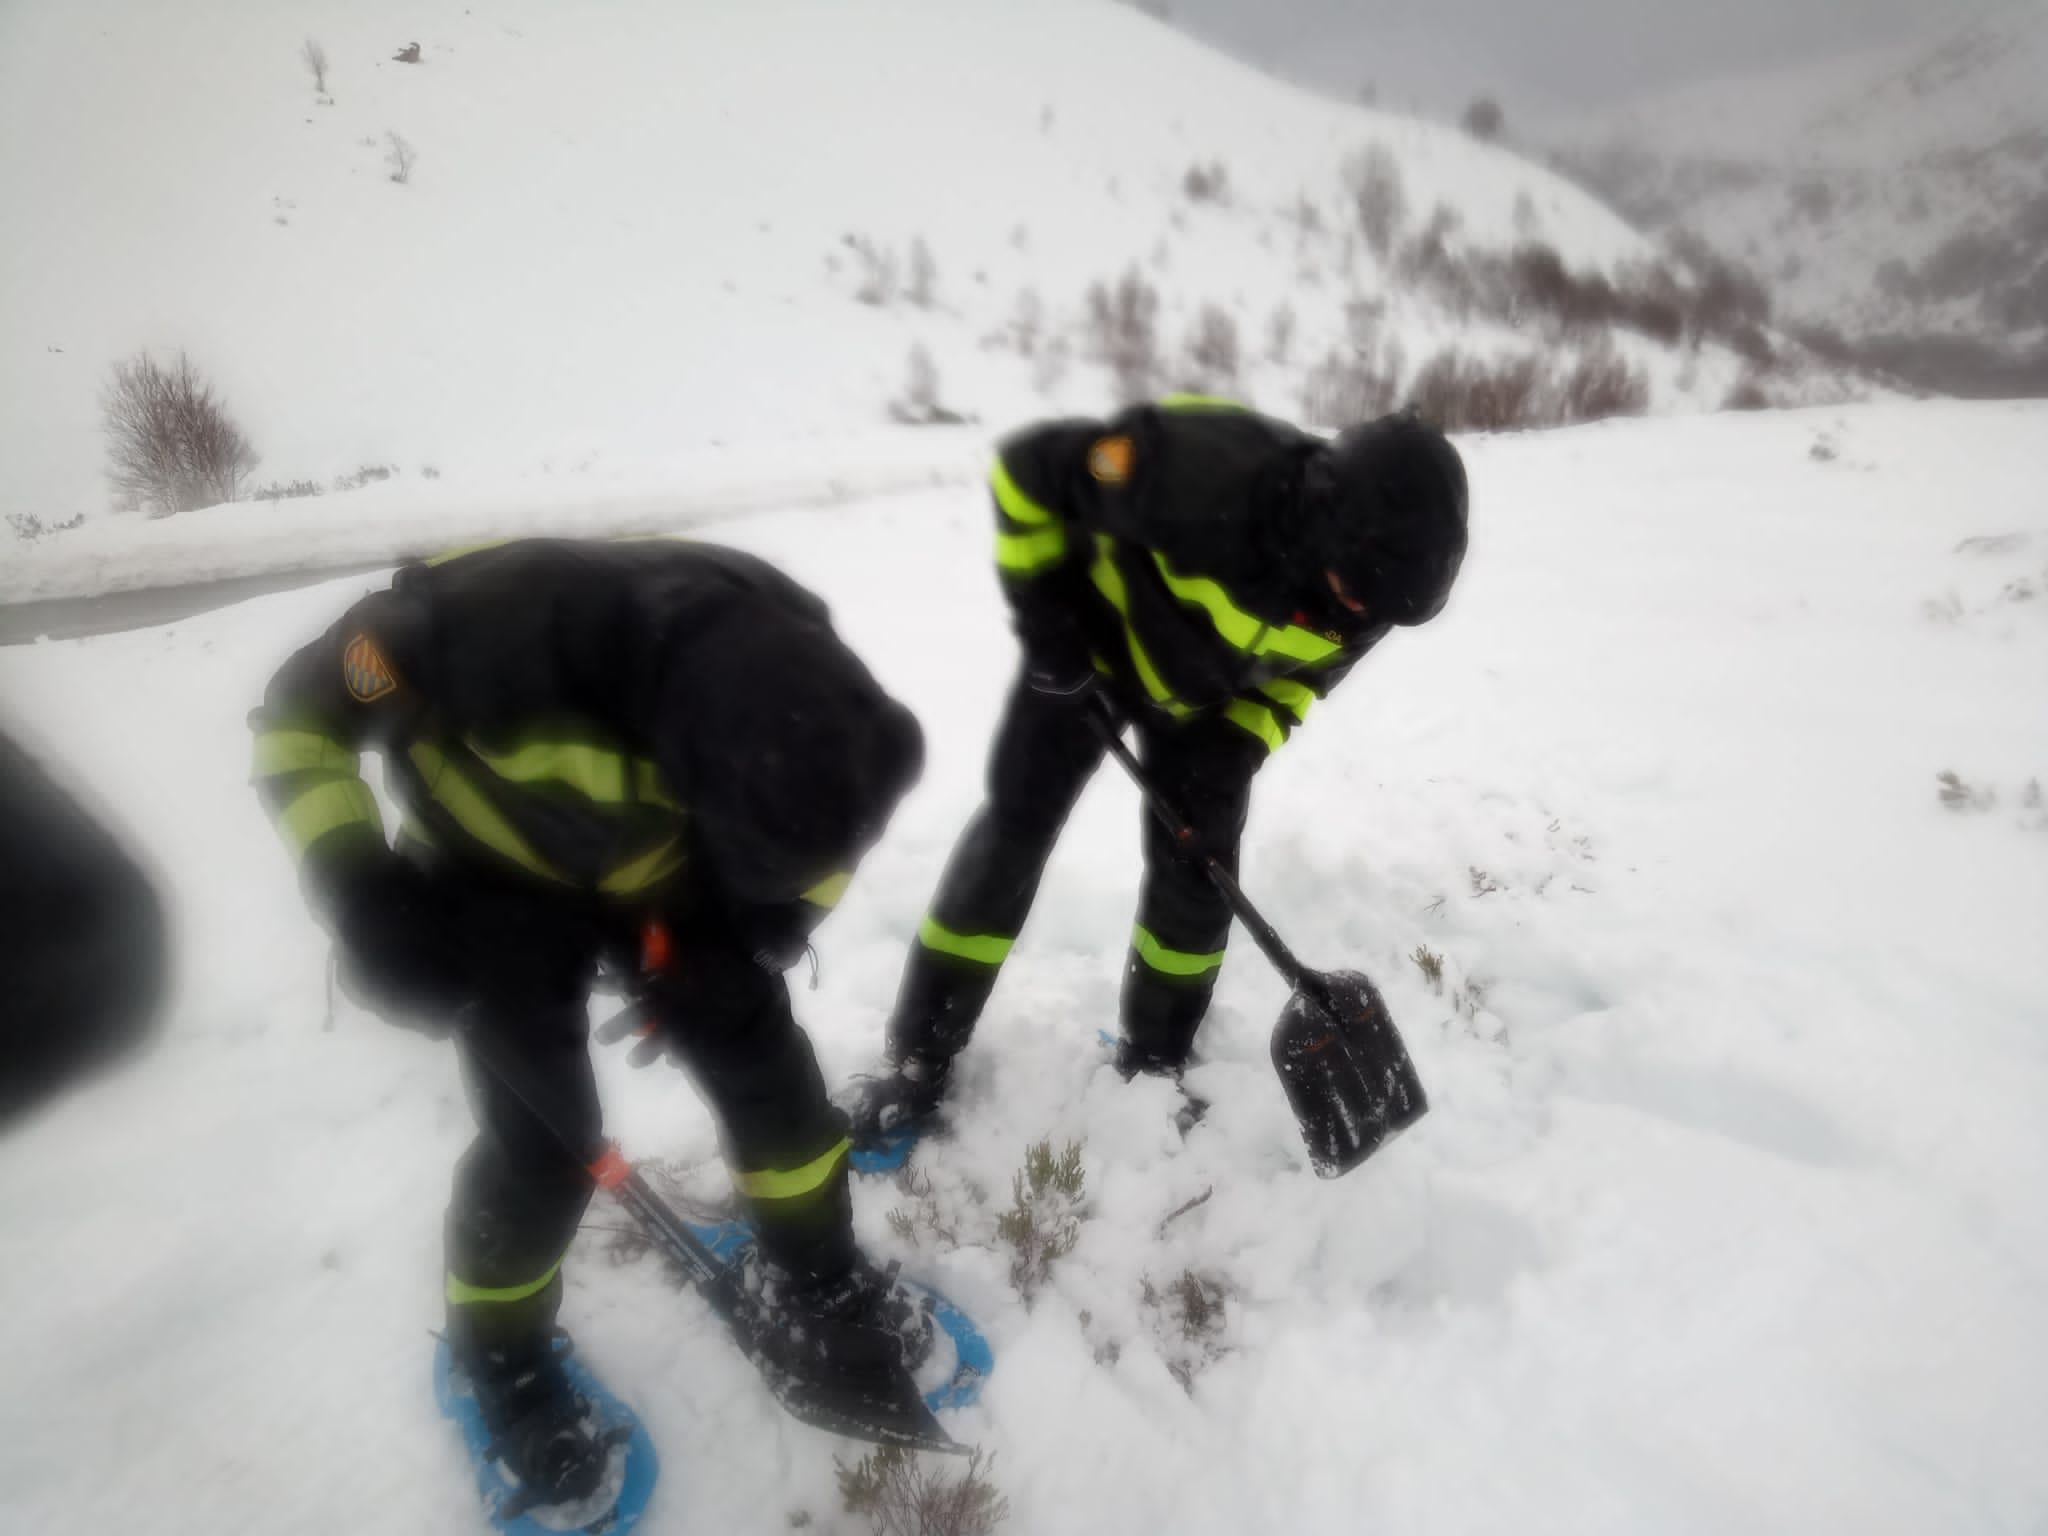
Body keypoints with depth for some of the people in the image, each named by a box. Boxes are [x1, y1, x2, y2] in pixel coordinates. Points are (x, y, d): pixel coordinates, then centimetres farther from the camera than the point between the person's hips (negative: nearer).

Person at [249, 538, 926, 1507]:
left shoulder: (787, 673, -29)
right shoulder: (495, 625, -41)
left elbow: (824, 811, -6)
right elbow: (303, 708, -22)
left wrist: (776, 920, -18)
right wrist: (358, 891, -31)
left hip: (663, 871, 3)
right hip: (500, 876, -3)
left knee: (763, 1058, 3)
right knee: (542, 1137, -4)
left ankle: (818, 1271, 31)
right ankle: (502, 1354, 28)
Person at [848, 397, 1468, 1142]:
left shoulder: (1372, 579, -23)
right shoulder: (1204, 471, -42)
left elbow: (1306, 670, -2)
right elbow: (1029, 464, -27)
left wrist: (1243, 742, -16)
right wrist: (1044, 611, -23)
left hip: (1206, 698, 4)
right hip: (1092, 649, -4)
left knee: (1198, 868, 0)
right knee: (1011, 835, -5)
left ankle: (1155, 1064, 23)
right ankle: (916, 1064, 8)